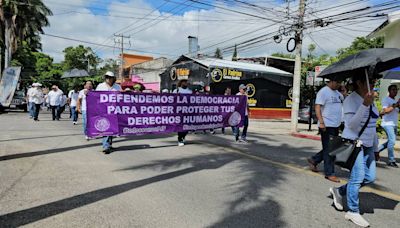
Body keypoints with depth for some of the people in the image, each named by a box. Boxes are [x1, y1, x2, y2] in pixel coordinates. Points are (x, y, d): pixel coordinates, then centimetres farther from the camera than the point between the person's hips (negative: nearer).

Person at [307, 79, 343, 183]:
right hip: (327, 126, -9)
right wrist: (321, 122, -24)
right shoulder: (323, 91, -10)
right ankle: (329, 173, 7)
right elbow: (317, 107, -17)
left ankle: (313, 160, 30)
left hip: (335, 125, 9)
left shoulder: (337, 92, 16)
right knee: (328, 150, -2)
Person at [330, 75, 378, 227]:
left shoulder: (370, 100, 12)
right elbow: (352, 125, -25)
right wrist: (365, 105, -32)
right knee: (357, 177, -5)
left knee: (370, 177, 8)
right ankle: (353, 212, 10)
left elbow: (372, 125, 19)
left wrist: (375, 147, 22)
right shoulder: (351, 100, -13)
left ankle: (339, 191, 25)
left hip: (367, 145, 8)